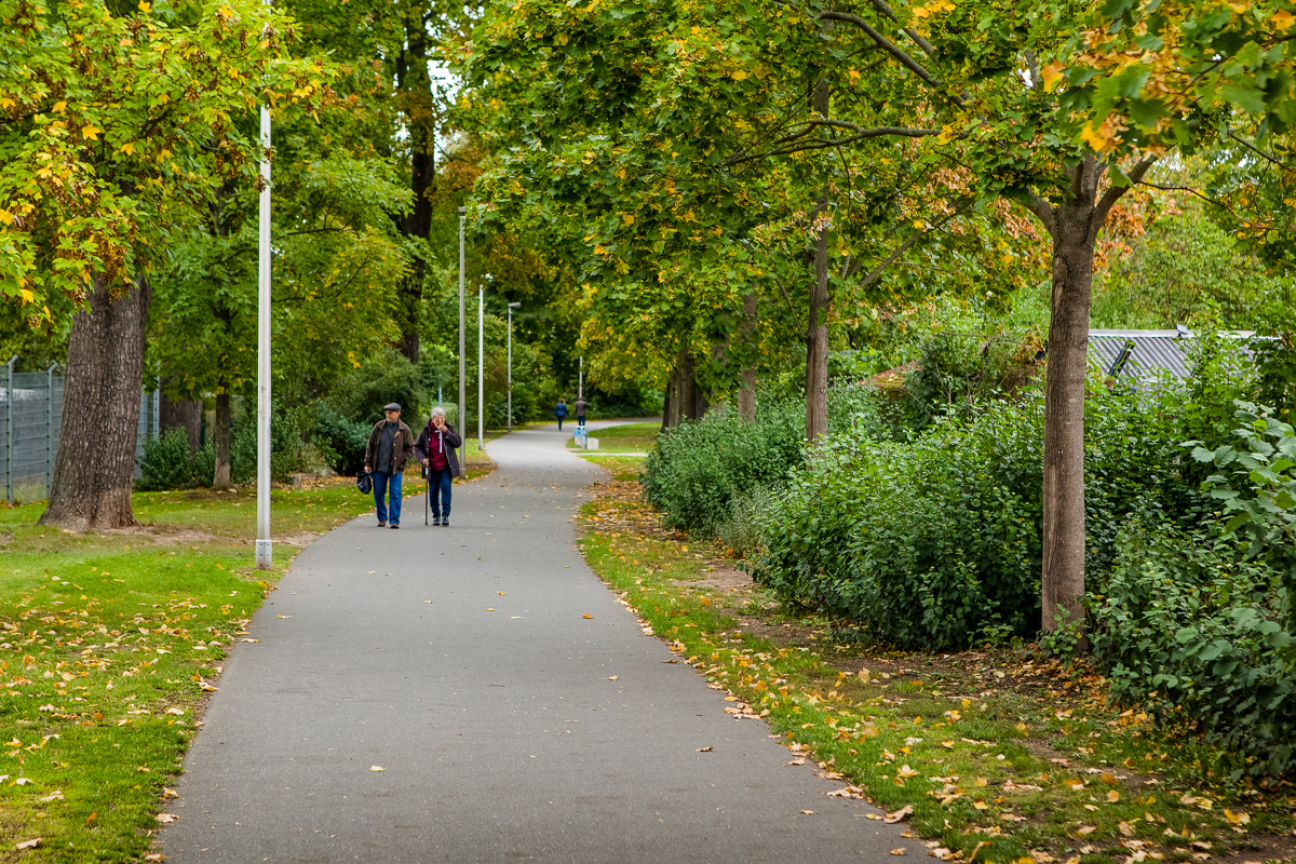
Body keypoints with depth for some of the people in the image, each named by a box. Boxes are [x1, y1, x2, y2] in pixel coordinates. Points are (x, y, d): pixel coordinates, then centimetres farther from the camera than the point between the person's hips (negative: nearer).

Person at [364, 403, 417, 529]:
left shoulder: (404, 430, -1)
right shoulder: (379, 427, 4)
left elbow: (410, 450, 3)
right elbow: (370, 446, 10)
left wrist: (399, 458, -9)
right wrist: (368, 463, 6)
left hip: (395, 468, -3)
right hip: (379, 467, 3)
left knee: (395, 494, -7)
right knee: (378, 494, 8)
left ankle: (395, 521, -3)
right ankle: (382, 519, 24)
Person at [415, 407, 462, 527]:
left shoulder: (449, 429, 0)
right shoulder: (426, 432, -1)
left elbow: (458, 443, -11)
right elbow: (417, 447, 8)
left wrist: (447, 432, -20)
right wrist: (422, 458, -9)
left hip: (446, 467, -1)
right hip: (432, 468, 1)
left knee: (445, 488, -14)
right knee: (433, 492, 6)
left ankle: (445, 516, -12)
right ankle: (436, 516, 22)